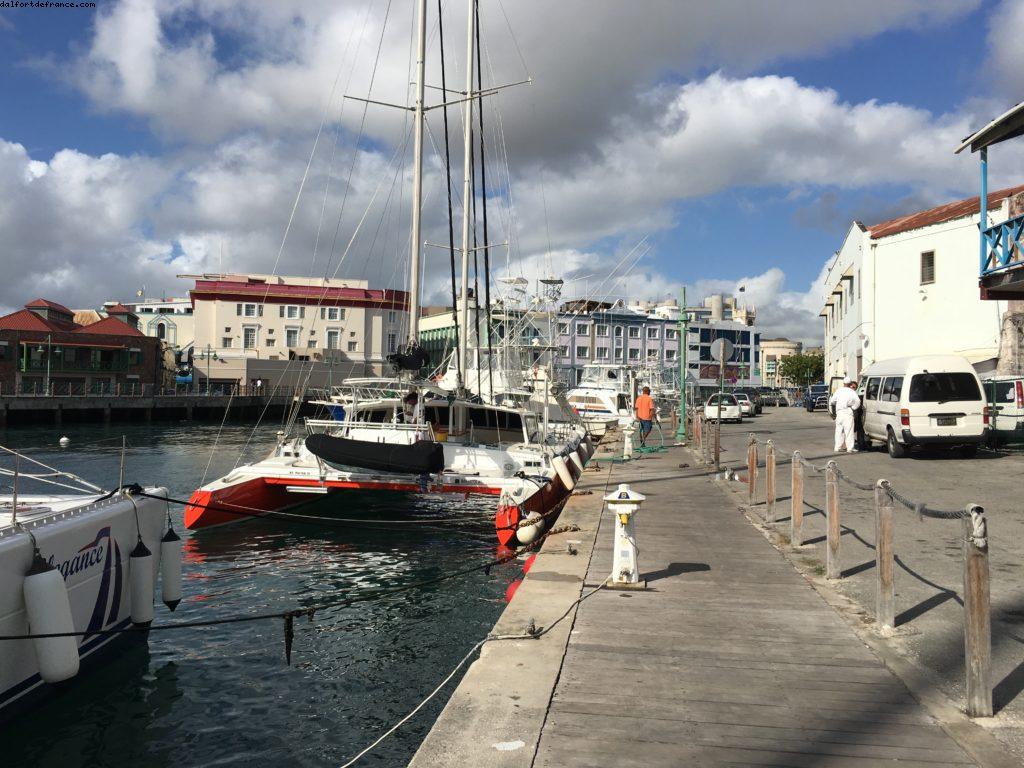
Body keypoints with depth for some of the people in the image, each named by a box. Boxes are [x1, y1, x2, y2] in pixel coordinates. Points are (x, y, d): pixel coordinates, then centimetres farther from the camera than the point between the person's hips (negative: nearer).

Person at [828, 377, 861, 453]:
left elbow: (832, 401, 10)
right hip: (847, 412, -4)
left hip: (839, 412, 4)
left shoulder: (838, 391, 9)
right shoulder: (851, 392, -1)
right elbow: (857, 401, -13)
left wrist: (833, 412, 22)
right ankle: (850, 448, -6)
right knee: (849, 430, -3)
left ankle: (837, 447, 11)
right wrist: (853, 407, 1)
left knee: (839, 430, 10)